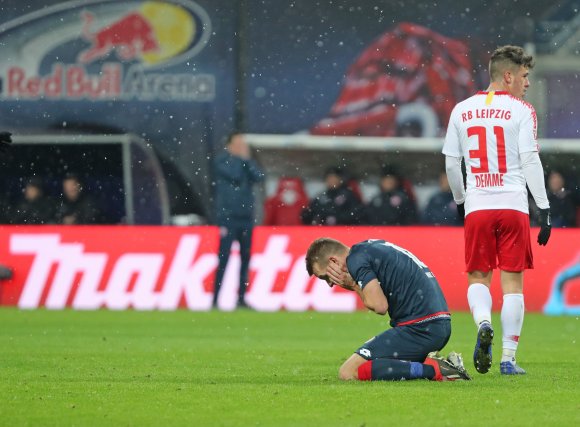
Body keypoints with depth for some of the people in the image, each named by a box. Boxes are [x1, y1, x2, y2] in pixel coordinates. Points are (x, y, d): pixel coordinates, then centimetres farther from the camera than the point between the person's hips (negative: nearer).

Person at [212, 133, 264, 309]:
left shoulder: (246, 162, 14)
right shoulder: (221, 161, -1)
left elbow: (259, 176, -3)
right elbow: (234, 175, -18)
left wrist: (247, 159, -6)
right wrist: (240, 158, -4)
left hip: (246, 217, 6)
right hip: (228, 217, -6)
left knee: (245, 258, 7)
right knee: (224, 259, -9)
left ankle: (241, 298, 12)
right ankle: (215, 299, -9)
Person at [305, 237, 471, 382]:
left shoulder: (356, 259, -6)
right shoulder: (373, 247, 22)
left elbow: (379, 306, -15)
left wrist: (352, 284, 1)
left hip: (419, 327, -10)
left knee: (348, 372, -11)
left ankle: (432, 369, -17)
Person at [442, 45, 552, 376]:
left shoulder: (462, 110, 9)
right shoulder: (521, 111, -3)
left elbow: (451, 163, 11)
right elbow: (530, 162, -8)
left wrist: (460, 200, 26)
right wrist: (545, 209, -4)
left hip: (477, 208, 3)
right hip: (513, 205, -3)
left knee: (478, 277, 13)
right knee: (513, 282, 3)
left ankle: (483, 323, -17)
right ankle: (509, 358, 2)